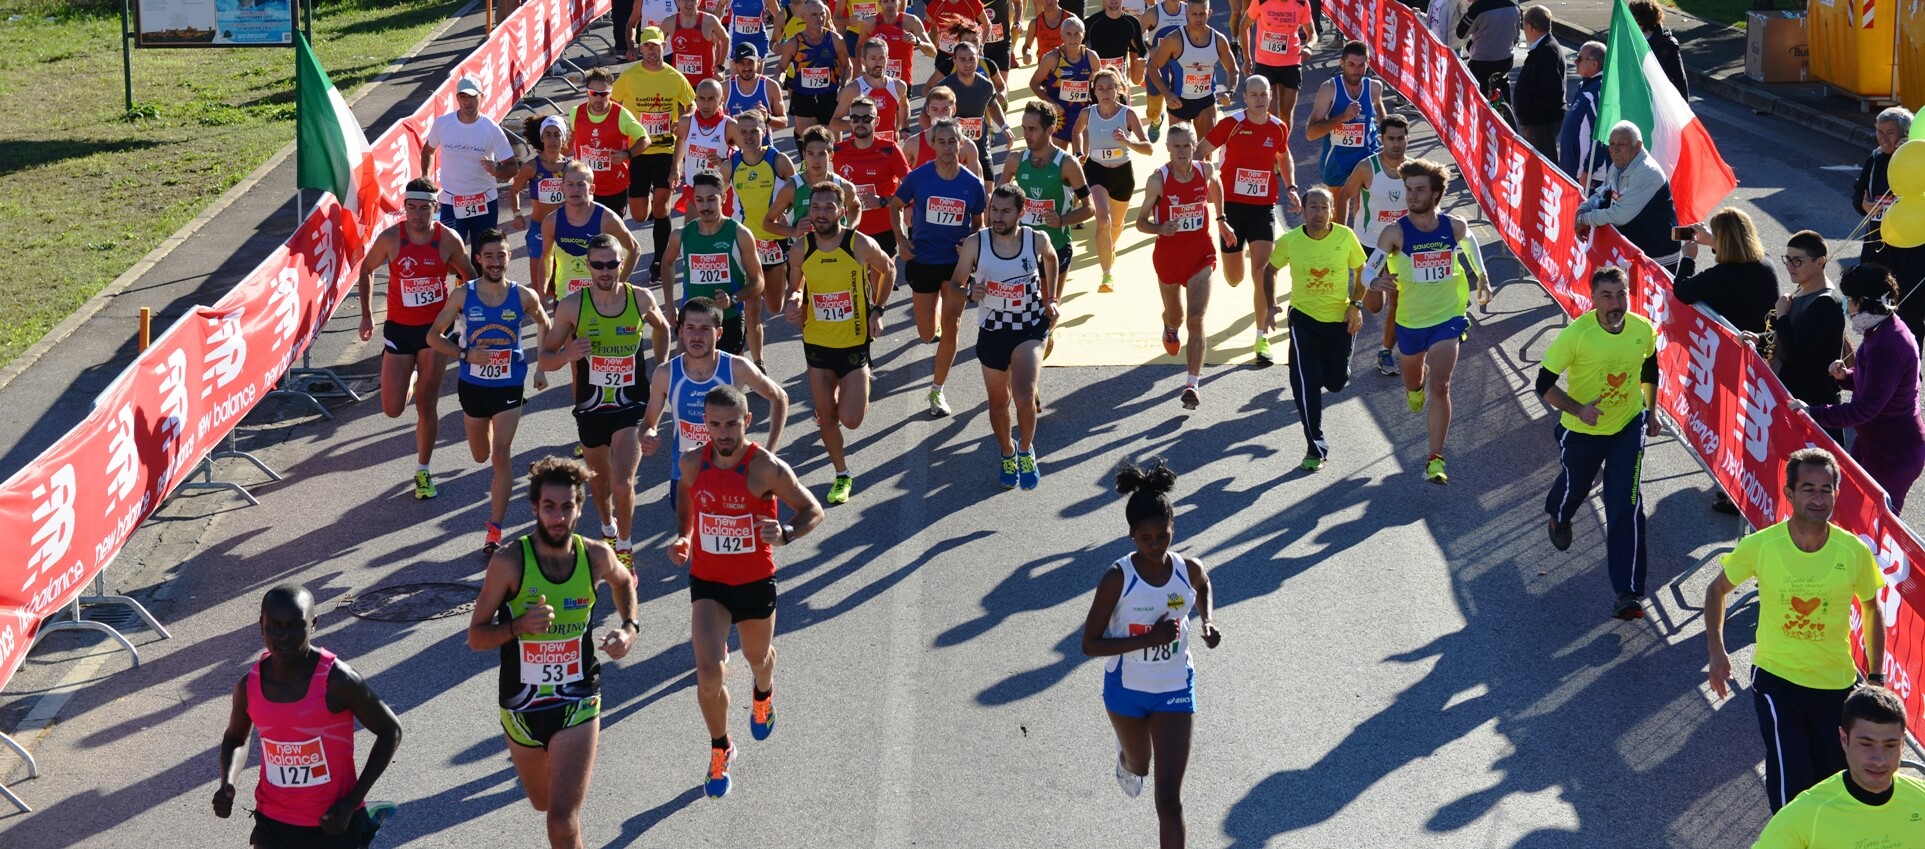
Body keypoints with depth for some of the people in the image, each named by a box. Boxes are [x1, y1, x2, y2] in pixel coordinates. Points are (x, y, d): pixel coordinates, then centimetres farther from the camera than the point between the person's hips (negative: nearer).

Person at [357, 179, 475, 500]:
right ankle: (411, 380, 38)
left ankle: (423, 470, 17)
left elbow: (469, 275, 7)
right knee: (392, 409, 2)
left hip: (435, 329, 0)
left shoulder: (448, 239, -10)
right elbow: (366, 270, 6)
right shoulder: (390, 238, -11)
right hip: (399, 329, 1)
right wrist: (367, 315, 3)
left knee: (427, 405, 2)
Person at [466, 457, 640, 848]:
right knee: (543, 802, 23)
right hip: (521, 708, 1)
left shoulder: (595, 556, -9)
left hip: (577, 705, 0)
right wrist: (519, 625, -30)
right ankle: (572, 778, 60)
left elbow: (624, 582, 17)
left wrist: (630, 627, -1)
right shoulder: (509, 562, -17)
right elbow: (476, 637, -11)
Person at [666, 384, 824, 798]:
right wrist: (682, 537, -3)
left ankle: (763, 695, 62)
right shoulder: (692, 463, -8)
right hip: (707, 581, 1)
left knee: (758, 658, 23)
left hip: (755, 582, -1)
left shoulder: (767, 469, -20)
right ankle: (720, 749, 12)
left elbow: (813, 511, -11)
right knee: (709, 674, -13)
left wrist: (785, 533, -31)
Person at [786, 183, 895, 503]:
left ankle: (860, 391, 29)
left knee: (850, 420, -7)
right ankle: (842, 475, 30)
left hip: (855, 342, -3)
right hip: (817, 343, 3)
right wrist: (793, 303, -15)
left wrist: (878, 310, -3)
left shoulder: (861, 245, -15)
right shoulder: (800, 250, -8)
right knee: (826, 418, 7)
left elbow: (888, 269, 5)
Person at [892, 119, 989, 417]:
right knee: (927, 334, 6)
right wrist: (902, 240, -4)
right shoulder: (918, 177, -9)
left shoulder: (973, 184, -6)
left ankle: (937, 390, 14)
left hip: (957, 261, 0)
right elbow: (895, 206, 7)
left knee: (951, 329, -2)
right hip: (922, 260, 0)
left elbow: (978, 223, 7)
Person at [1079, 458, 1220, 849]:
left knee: (1169, 798, -5)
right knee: (1138, 767, 29)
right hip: (1126, 689, 0)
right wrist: (1148, 639, -30)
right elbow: (1090, 644, -20)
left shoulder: (1189, 569, -14)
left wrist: (1208, 622, -6)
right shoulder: (1117, 578, -23)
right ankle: (1126, 758, 67)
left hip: (1175, 690, 0)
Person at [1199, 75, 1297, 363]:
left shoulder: (1279, 128, 2)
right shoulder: (1231, 124, -8)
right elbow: (1201, 151, -2)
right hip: (1232, 204, -1)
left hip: (1264, 207, 1)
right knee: (1233, 279, 6)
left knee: (1262, 269, -14)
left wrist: (1290, 187, 10)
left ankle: (1262, 336, -7)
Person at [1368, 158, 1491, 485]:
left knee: (1439, 387, -15)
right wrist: (1376, 282, -39)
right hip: (1409, 320, 1)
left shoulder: (1455, 227, -10)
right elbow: (1369, 269, -16)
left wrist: (1483, 278, 18)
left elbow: (1470, 243, 15)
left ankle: (1435, 460, -9)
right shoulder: (1395, 233, -17)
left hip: (1448, 318, -1)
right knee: (1412, 381, 23)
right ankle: (1417, 383, 64)